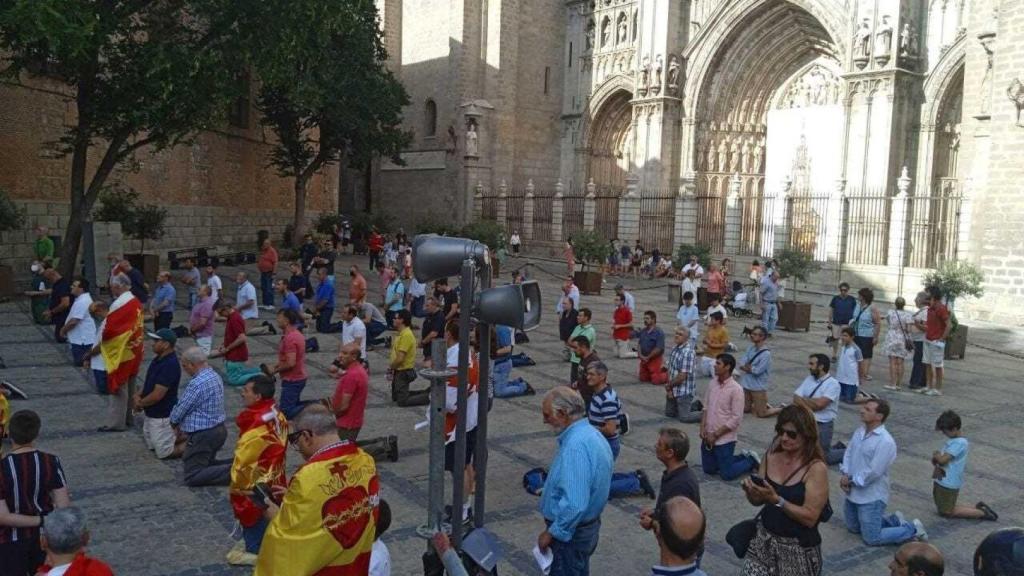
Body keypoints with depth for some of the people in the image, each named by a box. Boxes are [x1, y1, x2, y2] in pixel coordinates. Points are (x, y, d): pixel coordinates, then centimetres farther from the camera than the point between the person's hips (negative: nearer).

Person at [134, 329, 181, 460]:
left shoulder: (170, 365, -29)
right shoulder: (159, 359, 2)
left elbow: (157, 395, -28)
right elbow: (149, 382, 16)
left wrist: (139, 404, -11)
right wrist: (138, 395, -2)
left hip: (162, 416, -10)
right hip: (152, 413, 10)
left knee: (164, 453, 0)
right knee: (150, 445, 23)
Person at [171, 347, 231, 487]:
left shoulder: (196, 384, -24)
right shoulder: (214, 376, 6)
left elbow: (178, 411, -14)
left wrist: (175, 423, 8)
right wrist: (186, 428, 17)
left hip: (203, 436, -9)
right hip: (219, 429, 9)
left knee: (192, 477, -4)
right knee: (205, 463, 24)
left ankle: (232, 472, -18)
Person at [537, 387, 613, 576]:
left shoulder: (575, 445, -29)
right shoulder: (591, 433, 3)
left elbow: (574, 504, -32)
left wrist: (551, 533, -21)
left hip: (569, 532, -10)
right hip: (588, 525, 10)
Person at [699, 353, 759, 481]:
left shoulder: (736, 389, -18)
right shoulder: (712, 383, 2)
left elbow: (736, 418, -19)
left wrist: (716, 435, -17)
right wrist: (703, 428, -4)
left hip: (724, 439, -7)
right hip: (709, 437, 7)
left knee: (727, 474, 0)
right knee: (709, 470, 16)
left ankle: (751, 461, 24)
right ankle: (743, 457, 31)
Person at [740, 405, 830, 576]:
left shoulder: (816, 468, -14)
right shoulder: (771, 456, 0)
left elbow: (810, 518, -18)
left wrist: (777, 500, -26)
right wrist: (751, 491, -13)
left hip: (798, 549, -4)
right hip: (763, 540, 4)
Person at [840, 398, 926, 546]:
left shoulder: (885, 441, -25)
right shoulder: (859, 431, 1)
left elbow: (873, 472, -26)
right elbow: (848, 454, 6)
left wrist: (852, 481, -16)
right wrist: (845, 475, -10)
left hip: (871, 497, -8)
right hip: (853, 493, 8)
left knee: (872, 539, 0)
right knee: (853, 528, 22)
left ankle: (912, 529, 17)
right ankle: (893, 521, 34)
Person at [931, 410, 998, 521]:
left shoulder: (959, 443, -22)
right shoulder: (952, 440, 7)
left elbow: (942, 459, -27)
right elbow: (941, 457, 11)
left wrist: (935, 455, -7)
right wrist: (936, 466, -9)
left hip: (949, 484, -9)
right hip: (941, 481, 9)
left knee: (947, 513, 4)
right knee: (942, 510, 18)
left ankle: (981, 513, 8)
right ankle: (978, 507, 20)